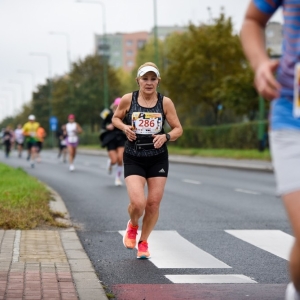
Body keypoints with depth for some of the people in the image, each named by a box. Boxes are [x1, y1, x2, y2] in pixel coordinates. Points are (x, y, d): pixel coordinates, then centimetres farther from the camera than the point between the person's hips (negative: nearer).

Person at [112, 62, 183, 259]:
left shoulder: (165, 102, -3)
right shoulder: (128, 99, -4)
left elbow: (178, 129, 1)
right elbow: (115, 118, 12)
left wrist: (166, 137, -19)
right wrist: (125, 127, -9)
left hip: (158, 158, 2)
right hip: (133, 159, -1)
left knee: (154, 203, 2)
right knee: (138, 203, -16)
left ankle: (143, 242, 25)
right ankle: (132, 227, 20)